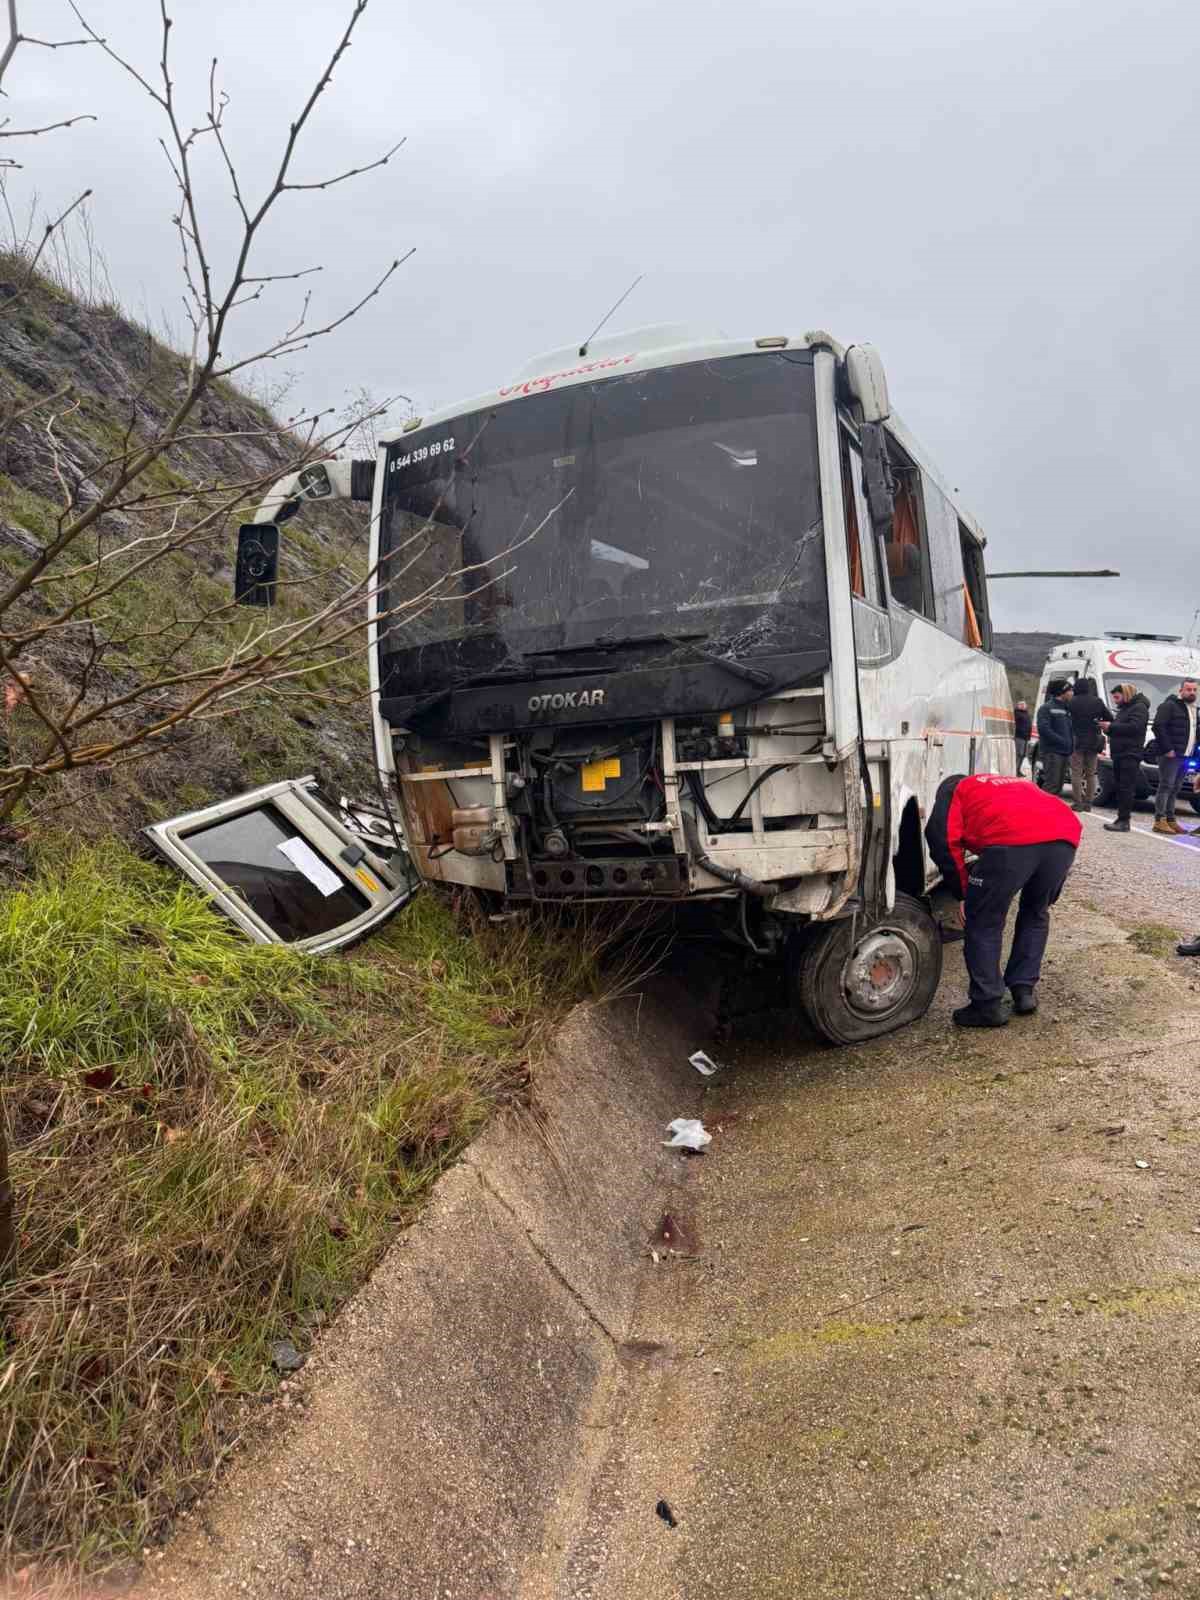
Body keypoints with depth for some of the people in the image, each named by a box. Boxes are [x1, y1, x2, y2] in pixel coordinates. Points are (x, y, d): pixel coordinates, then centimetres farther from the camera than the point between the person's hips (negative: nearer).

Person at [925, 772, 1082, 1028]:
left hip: (1012, 840, -5)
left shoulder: (955, 792, 29)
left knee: (983, 923, 12)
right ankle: (1025, 991, 29)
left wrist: (963, 894, 19)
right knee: (1035, 914, 29)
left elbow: (944, 840, 10)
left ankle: (988, 1005, 14)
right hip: (1064, 836, 6)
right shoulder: (1019, 784, 44)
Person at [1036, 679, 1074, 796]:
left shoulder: (1067, 709, 20)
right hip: (1052, 752, -9)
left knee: (1058, 785, 12)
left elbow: (1072, 729, 23)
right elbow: (1043, 728, -20)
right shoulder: (1046, 708, -8)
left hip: (1064, 752, 9)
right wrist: (1061, 740, -21)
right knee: (1051, 784, -15)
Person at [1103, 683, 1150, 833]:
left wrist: (1111, 727, -18)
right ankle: (1121, 819, 14)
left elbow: (1134, 727, -21)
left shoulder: (1139, 707, -7)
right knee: (1120, 787, 10)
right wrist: (1109, 728, 5)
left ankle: (1123, 821, -14)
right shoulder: (1124, 709, 23)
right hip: (1119, 754, 10)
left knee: (1126, 788, -12)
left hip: (1130, 754, -10)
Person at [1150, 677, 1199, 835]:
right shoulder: (1170, 705, -7)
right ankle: (1159, 821, -9)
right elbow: (1158, 726, -16)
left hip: (1185, 756, 8)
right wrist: (1167, 749, -19)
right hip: (1170, 755, -8)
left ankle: (1170, 820, 13)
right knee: (1166, 787, -9)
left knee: (1174, 790, 10)